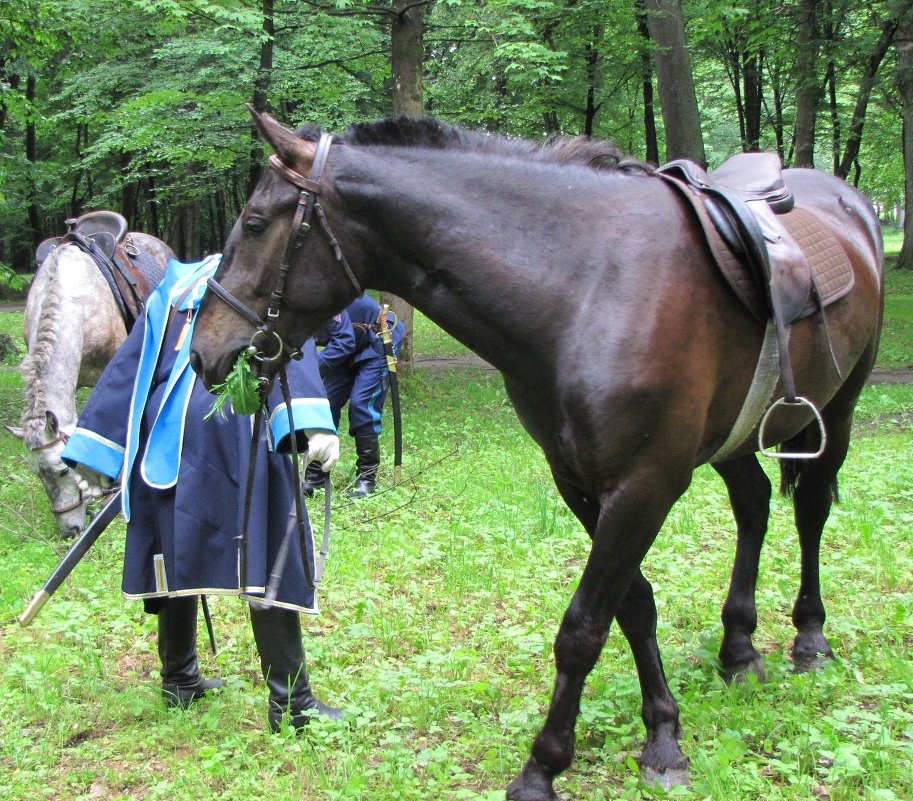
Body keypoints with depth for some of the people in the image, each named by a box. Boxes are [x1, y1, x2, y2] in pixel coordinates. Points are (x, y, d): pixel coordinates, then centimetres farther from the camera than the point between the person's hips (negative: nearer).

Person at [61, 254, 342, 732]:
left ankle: (179, 680, 28)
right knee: (266, 562, -2)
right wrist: (314, 423, -21)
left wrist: (94, 448, 20)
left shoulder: (171, 289, 25)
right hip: (234, 436, -5)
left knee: (177, 557, 16)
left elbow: (128, 367, 20)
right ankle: (290, 702, -1)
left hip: (161, 441, 5)